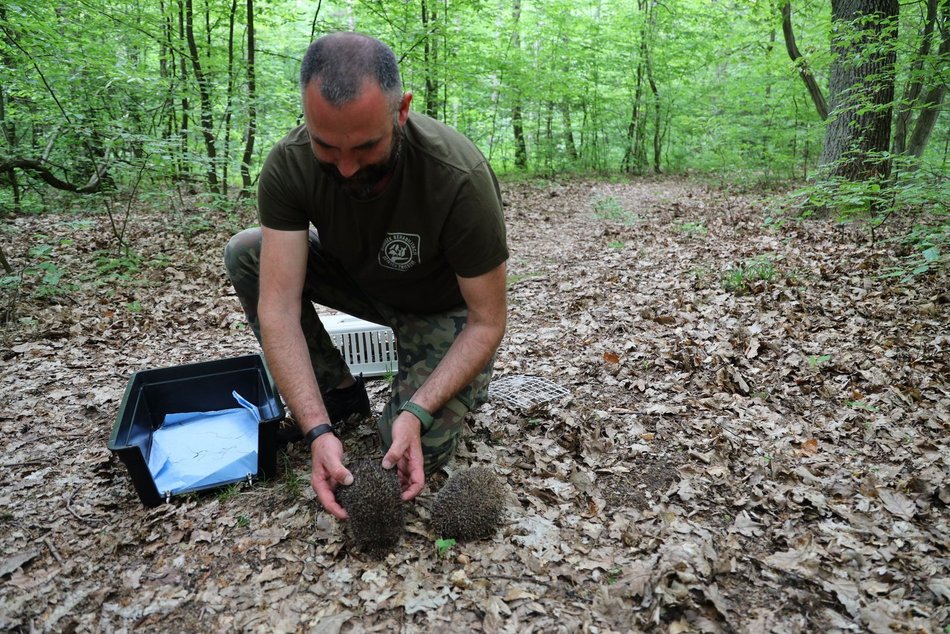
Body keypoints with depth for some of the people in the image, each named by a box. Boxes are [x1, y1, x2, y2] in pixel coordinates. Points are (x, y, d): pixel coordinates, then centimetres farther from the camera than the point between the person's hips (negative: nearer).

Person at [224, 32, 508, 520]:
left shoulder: (460, 178, -35)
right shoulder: (289, 164, -26)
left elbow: (487, 322, -26)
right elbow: (278, 307, -29)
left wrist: (417, 413, -37)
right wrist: (317, 430, -39)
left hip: (443, 307, -4)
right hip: (357, 277, 4)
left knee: (417, 454, -22)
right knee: (244, 254, -17)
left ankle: (465, 383, 13)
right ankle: (338, 393, -1)